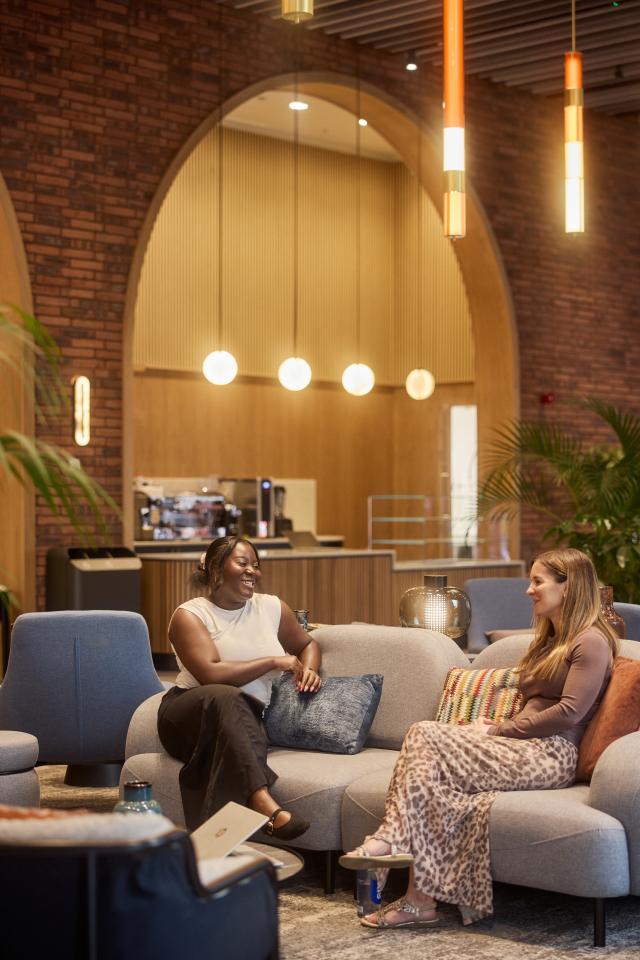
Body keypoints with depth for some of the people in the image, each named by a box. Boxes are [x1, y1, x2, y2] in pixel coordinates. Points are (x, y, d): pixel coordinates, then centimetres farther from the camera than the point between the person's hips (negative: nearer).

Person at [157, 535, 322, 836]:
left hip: (247, 720, 3)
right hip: (190, 716, -3)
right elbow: (210, 674, -18)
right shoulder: (190, 615, -3)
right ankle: (261, 799, -56)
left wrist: (309, 670, 7)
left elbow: (307, 644, 31)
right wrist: (273, 662, -12)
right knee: (225, 698, -40)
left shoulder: (271, 607, 14)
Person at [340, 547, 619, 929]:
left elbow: (568, 712, -12)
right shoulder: (550, 639, 28)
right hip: (525, 748, 8)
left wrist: (498, 730, -9)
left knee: (426, 738, -23)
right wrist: (498, 728, 2)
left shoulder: (591, 641, -2)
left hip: (551, 755, -8)